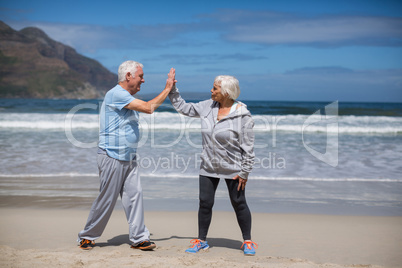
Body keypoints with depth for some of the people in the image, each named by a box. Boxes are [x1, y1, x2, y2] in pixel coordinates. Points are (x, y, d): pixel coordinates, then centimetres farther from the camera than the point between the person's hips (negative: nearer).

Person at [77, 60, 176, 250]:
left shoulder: (127, 97, 19)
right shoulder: (116, 94, -15)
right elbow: (149, 108, -19)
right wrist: (167, 88, -12)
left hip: (128, 158, 9)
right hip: (112, 157, -9)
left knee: (134, 195, 2)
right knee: (106, 199, -1)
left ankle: (139, 238, 5)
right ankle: (87, 236, 15)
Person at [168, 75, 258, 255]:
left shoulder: (243, 115, -16)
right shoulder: (208, 107, 0)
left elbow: (248, 147, -13)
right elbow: (183, 108, 12)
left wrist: (244, 172, -14)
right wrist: (172, 89, 4)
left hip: (233, 169, -5)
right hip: (208, 167, 5)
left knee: (239, 204, 5)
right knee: (205, 203, 8)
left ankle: (247, 242, 20)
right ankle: (201, 240, 22)